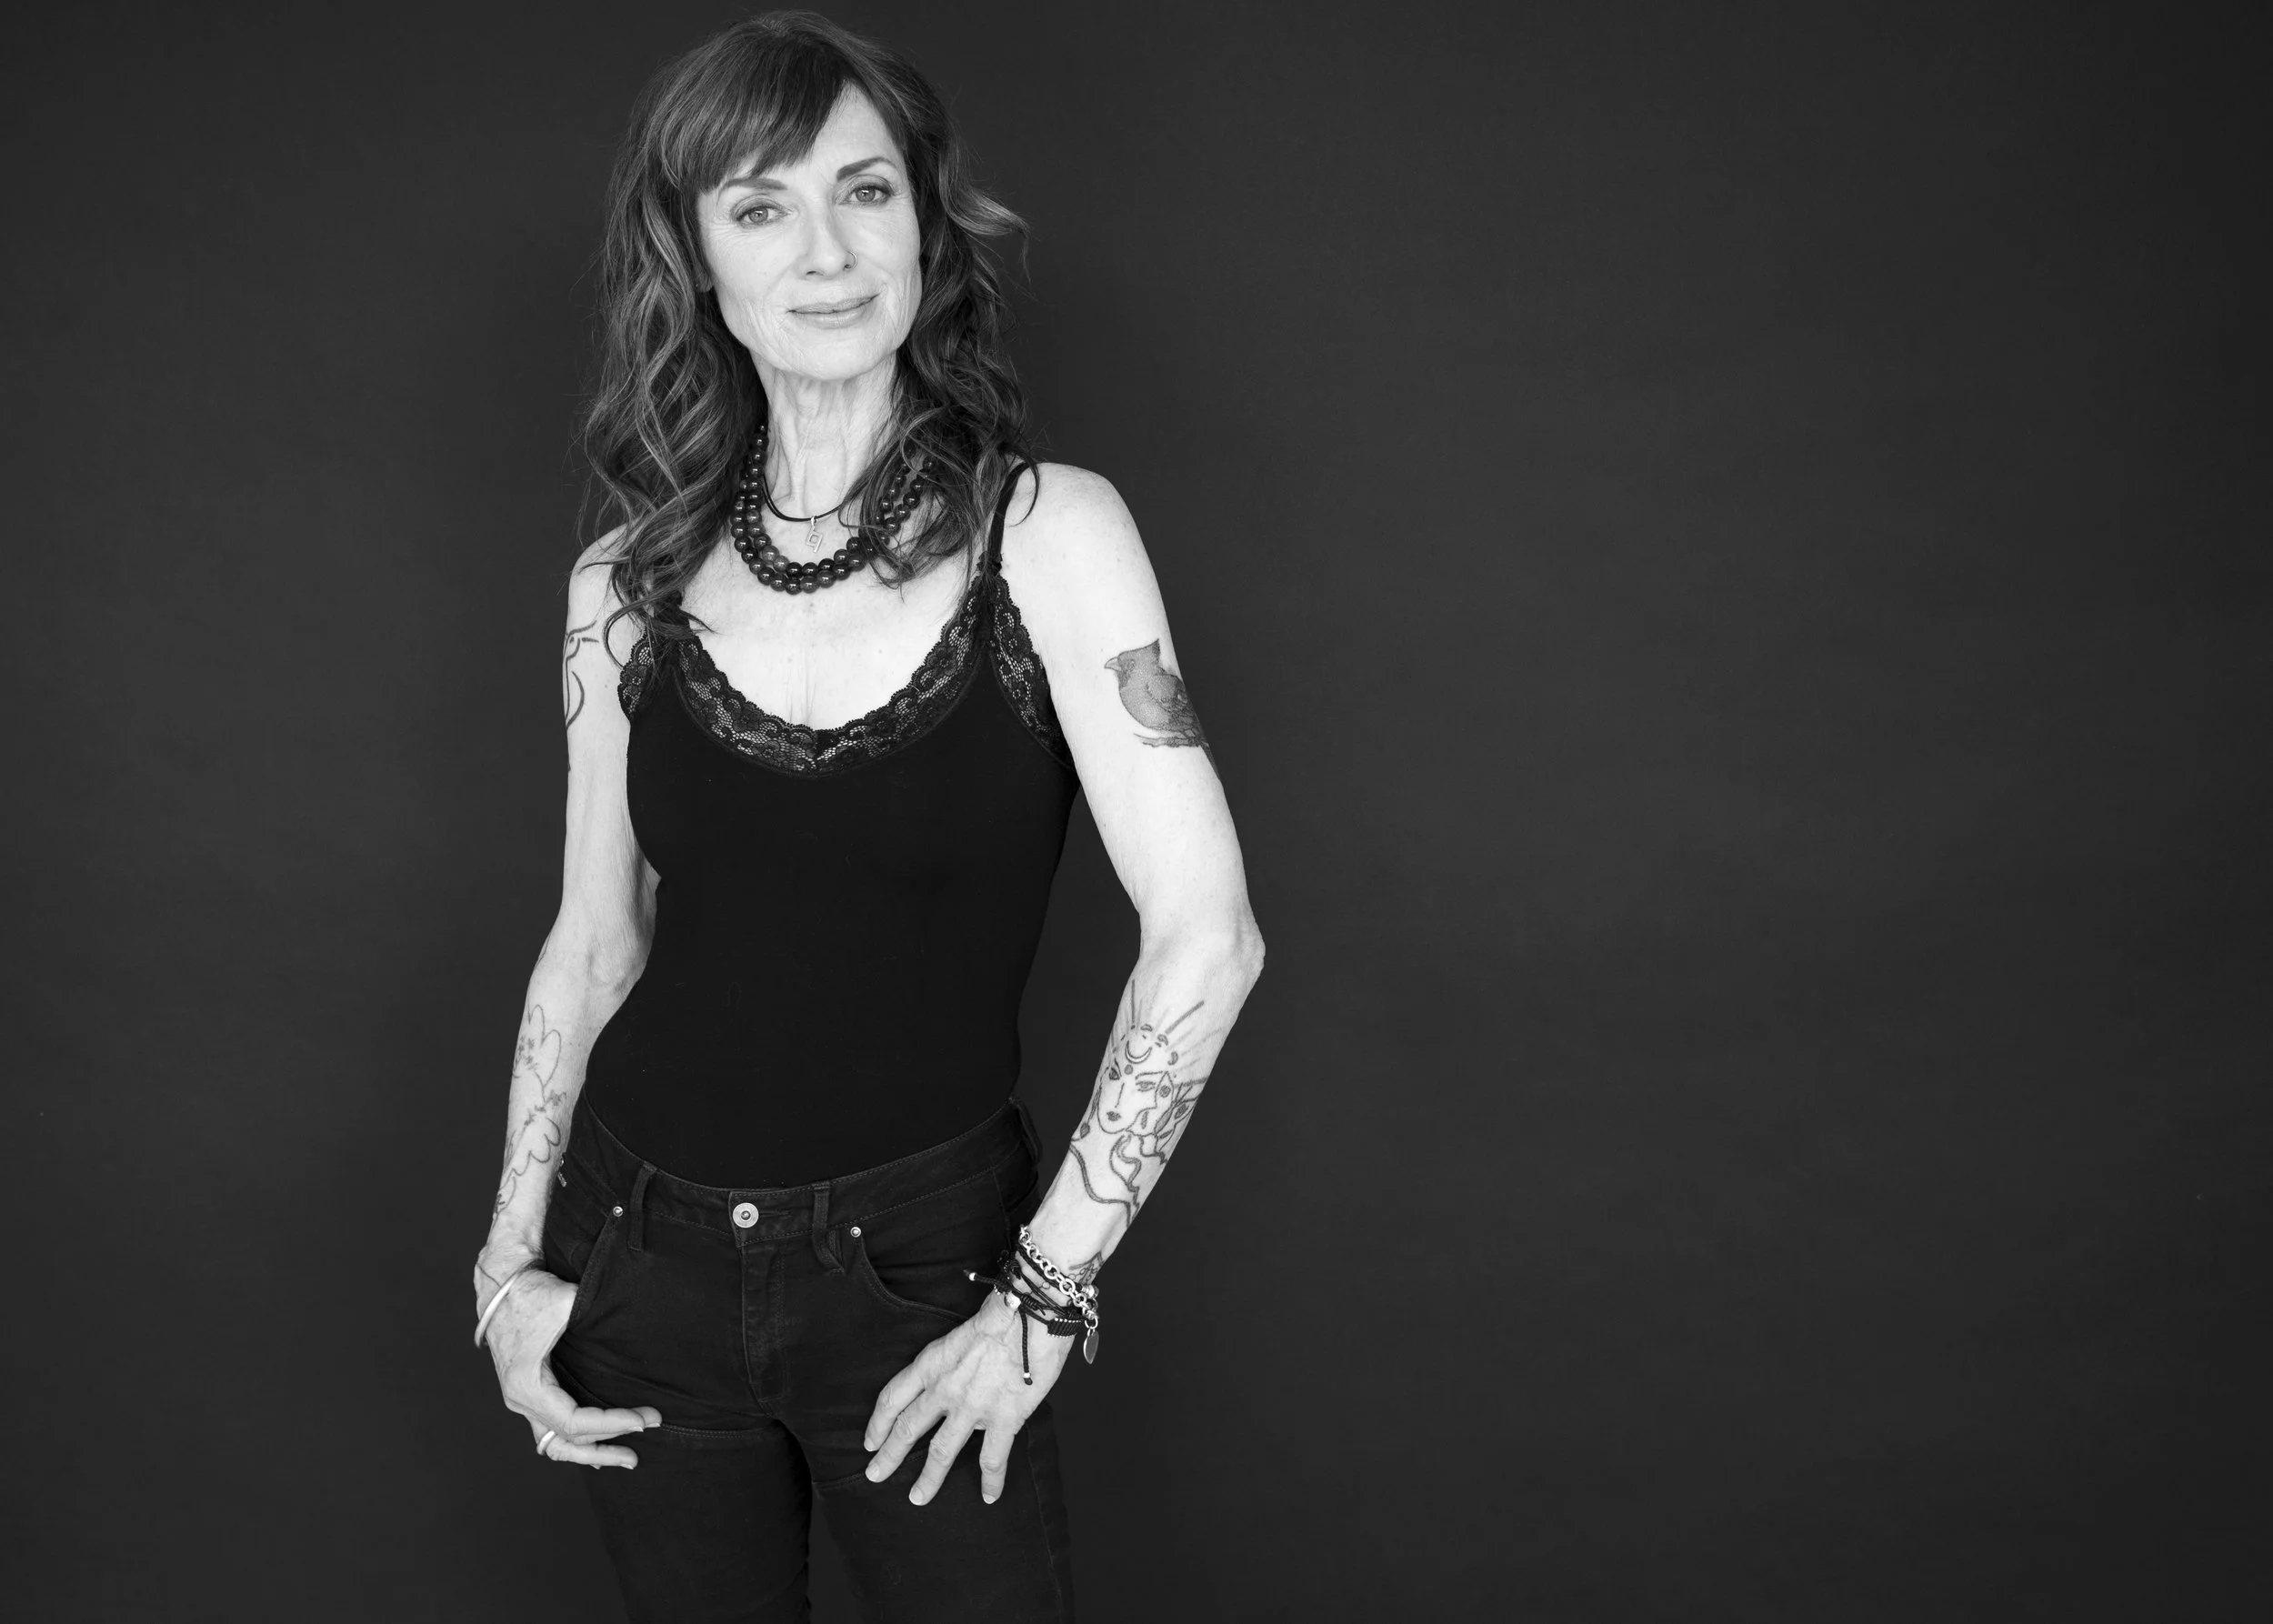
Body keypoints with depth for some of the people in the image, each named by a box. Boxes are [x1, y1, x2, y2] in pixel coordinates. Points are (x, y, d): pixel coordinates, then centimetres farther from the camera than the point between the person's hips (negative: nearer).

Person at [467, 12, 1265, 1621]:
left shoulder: (1046, 530, -11)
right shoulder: (630, 581, -1)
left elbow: (1205, 936, -15)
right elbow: (595, 942, 8)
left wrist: (1045, 1290, -12)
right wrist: (512, 1260, 3)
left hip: (922, 1261, -3)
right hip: (643, 1250, 3)